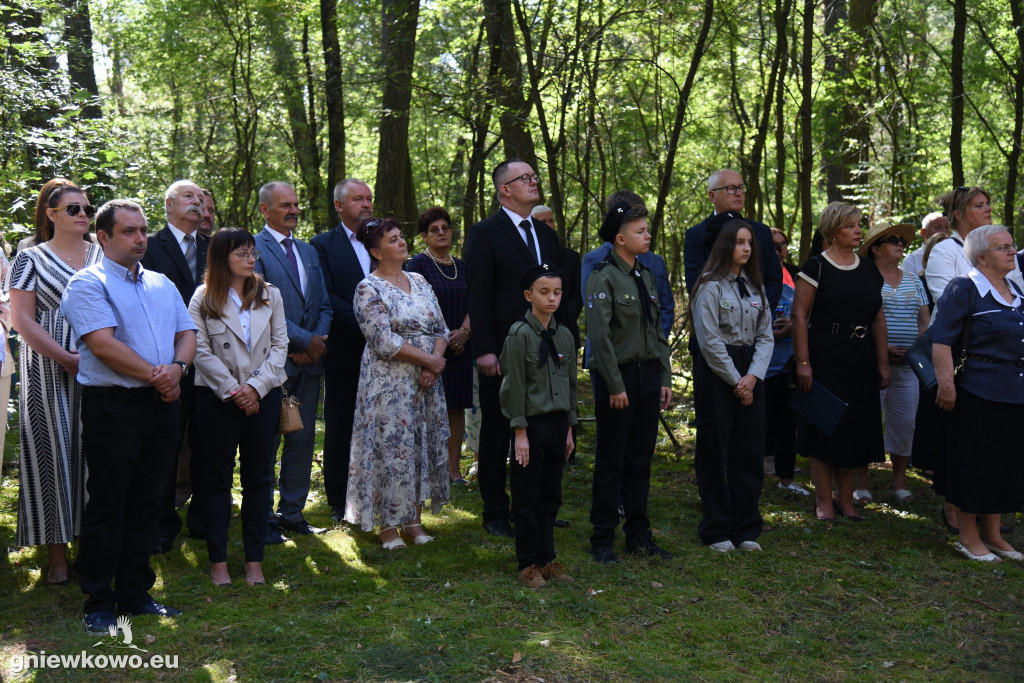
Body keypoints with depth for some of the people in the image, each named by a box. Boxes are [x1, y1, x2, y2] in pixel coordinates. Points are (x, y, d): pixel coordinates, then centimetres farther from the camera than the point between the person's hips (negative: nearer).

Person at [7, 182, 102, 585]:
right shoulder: (32, 259, 2)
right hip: (50, 373, -2)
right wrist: (67, 360, -13)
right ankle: (57, 552, 7)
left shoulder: (104, 257, 11)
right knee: (54, 451, -1)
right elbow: (21, 319, -5)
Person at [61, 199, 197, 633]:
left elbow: (187, 334, 11)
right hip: (112, 406, -6)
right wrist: (156, 376, -12)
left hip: (162, 405, 6)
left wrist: (177, 367, -10)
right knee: (107, 507, 0)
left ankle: (135, 594, 21)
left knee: (146, 505, 11)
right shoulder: (88, 284, -4)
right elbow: (103, 344, -15)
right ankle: (99, 602, 11)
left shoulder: (162, 284, 17)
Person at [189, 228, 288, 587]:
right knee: (218, 477, 4)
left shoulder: (270, 295, 8)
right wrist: (232, 390, -11)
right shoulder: (203, 299, 0)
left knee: (259, 476, 5)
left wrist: (255, 386, -9)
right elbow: (201, 351, -6)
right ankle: (218, 560, 12)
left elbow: (280, 345, 3)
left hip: (263, 396, 2)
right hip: (217, 396, -2)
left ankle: (254, 558, 14)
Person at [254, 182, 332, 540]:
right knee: (267, 440, 1)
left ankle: (292, 512, 22)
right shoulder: (254, 249, -6)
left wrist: (317, 341, -4)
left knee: (303, 439, 10)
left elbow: (324, 305, 15)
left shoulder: (309, 252, 17)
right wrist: (305, 340, -14)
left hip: (308, 361, 7)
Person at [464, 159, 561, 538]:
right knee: (496, 434, 4)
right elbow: (477, 296, -10)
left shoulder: (546, 234, 15)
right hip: (502, 353, -6)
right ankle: (495, 514, 14)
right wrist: (484, 350, -17)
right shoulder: (485, 233, -5)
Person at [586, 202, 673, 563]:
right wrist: (615, 385, -17)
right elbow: (599, 334, -15)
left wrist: (665, 378, 10)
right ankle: (602, 540, 11)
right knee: (611, 463, 1)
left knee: (641, 461, 12)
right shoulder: (604, 277, -10)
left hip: (648, 375, 7)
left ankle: (639, 535, 22)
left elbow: (657, 330, 16)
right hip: (618, 375, -7)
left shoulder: (645, 275, 14)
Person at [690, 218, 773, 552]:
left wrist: (753, 377, -6)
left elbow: (765, 336, 9)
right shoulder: (711, 286, -7)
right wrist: (735, 380, -10)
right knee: (715, 453, 1)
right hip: (716, 373, -6)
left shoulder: (755, 287, 13)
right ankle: (716, 532, 10)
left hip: (750, 375, 6)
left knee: (750, 452, 7)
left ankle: (746, 530, 17)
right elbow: (710, 340, -11)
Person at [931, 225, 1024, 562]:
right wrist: (946, 383, -23)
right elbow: (941, 341, -17)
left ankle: (992, 534, 25)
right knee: (973, 465, 1)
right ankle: (968, 537, 14)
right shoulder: (964, 289, -10)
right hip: (976, 392, -7)